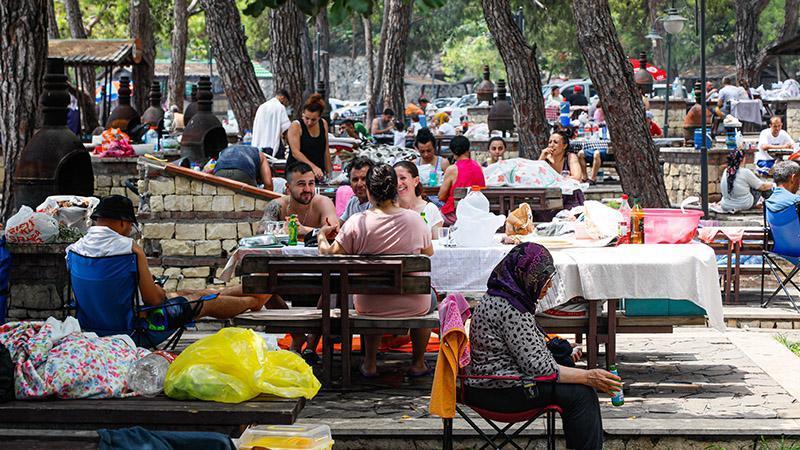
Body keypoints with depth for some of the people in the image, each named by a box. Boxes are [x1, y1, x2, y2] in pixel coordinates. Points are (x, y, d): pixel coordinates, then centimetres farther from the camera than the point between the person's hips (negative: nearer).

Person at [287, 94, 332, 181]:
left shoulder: (323, 124, 8)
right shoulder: (296, 126, -8)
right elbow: (295, 152, -19)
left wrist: (328, 172, 11)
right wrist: (313, 167, -31)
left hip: (318, 174, 5)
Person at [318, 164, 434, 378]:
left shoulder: (357, 223, -17)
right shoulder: (414, 219, -12)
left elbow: (329, 254, -9)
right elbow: (428, 252, 5)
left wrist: (322, 236, 13)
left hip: (369, 307, 0)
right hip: (411, 306, 0)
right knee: (427, 295, 36)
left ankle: (370, 364, 41)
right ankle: (418, 363, 40)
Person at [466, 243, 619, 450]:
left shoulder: (499, 298, 11)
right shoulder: (509, 309, -21)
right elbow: (537, 366, -23)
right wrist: (588, 376, -19)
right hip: (497, 393, -11)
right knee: (579, 393, -16)